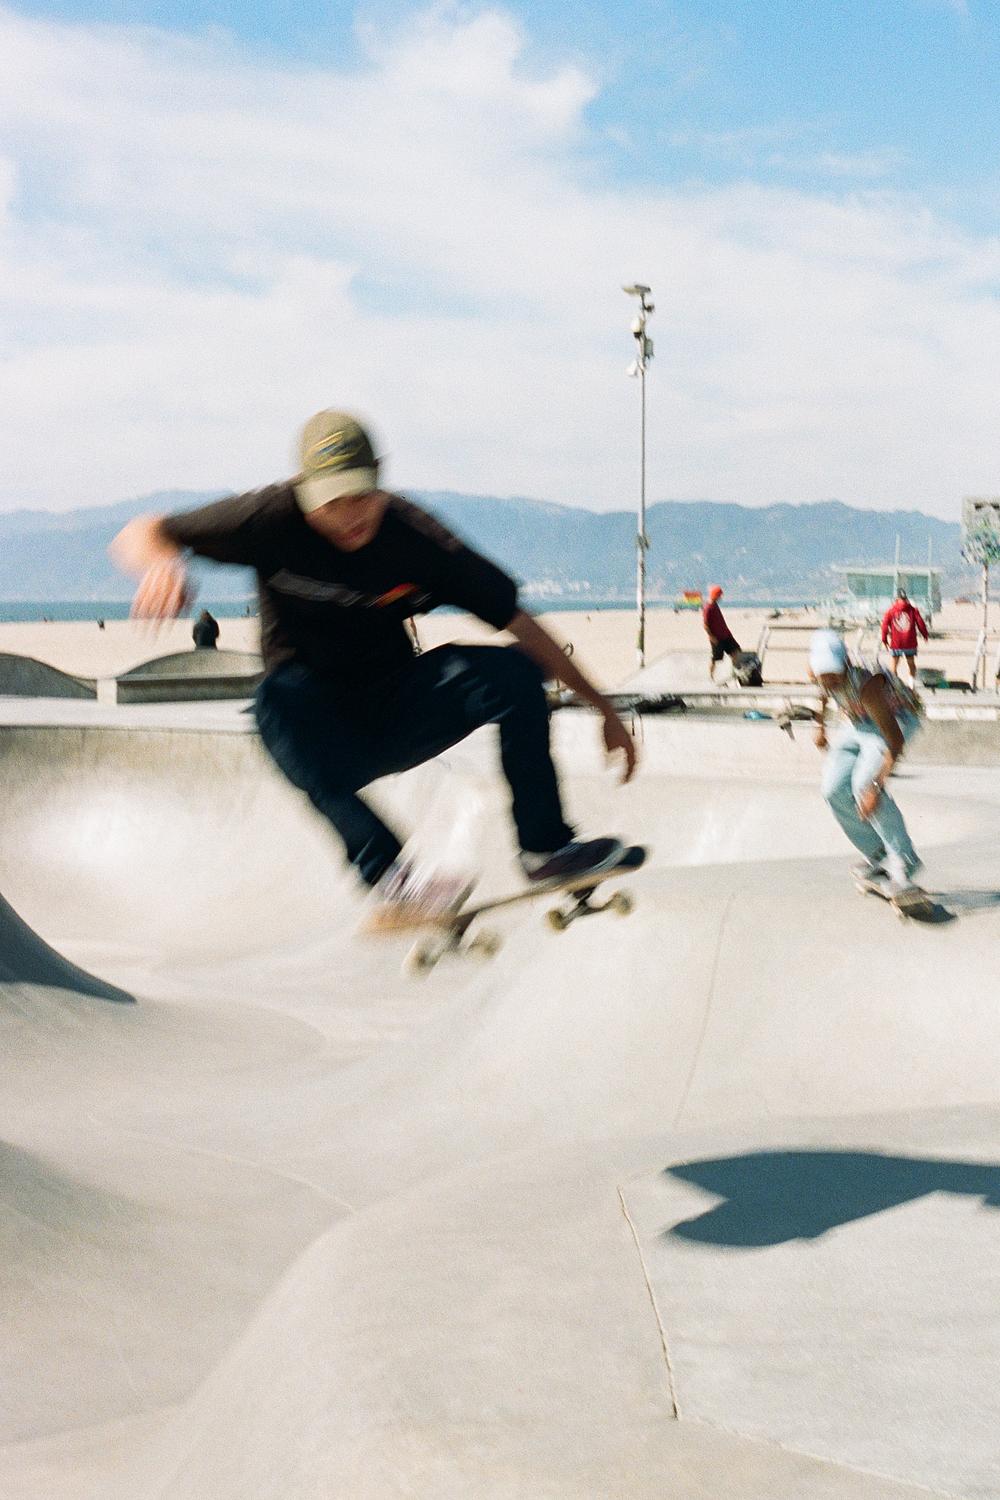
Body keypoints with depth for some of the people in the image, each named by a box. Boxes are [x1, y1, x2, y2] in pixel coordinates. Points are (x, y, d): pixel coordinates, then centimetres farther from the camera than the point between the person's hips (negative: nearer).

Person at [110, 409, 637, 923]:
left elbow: (518, 621, -7)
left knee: (512, 672, -22)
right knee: (281, 696, -36)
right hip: (318, 729, -1)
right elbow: (138, 535, -13)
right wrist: (163, 565, -39)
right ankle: (386, 870, -44)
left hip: (398, 717, 1)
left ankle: (544, 847, -12)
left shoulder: (414, 537, -13)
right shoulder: (275, 519, -16)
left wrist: (605, 710, -6)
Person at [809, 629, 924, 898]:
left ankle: (904, 860, -20)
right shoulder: (817, 671, -21)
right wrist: (820, 725, 14)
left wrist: (876, 786, -48)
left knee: (864, 783, -29)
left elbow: (895, 739, -42)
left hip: (897, 719, -7)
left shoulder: (867, 685, -41)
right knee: (834, 790, -8)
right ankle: (877, 855, 8)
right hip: (856, 723, 7)